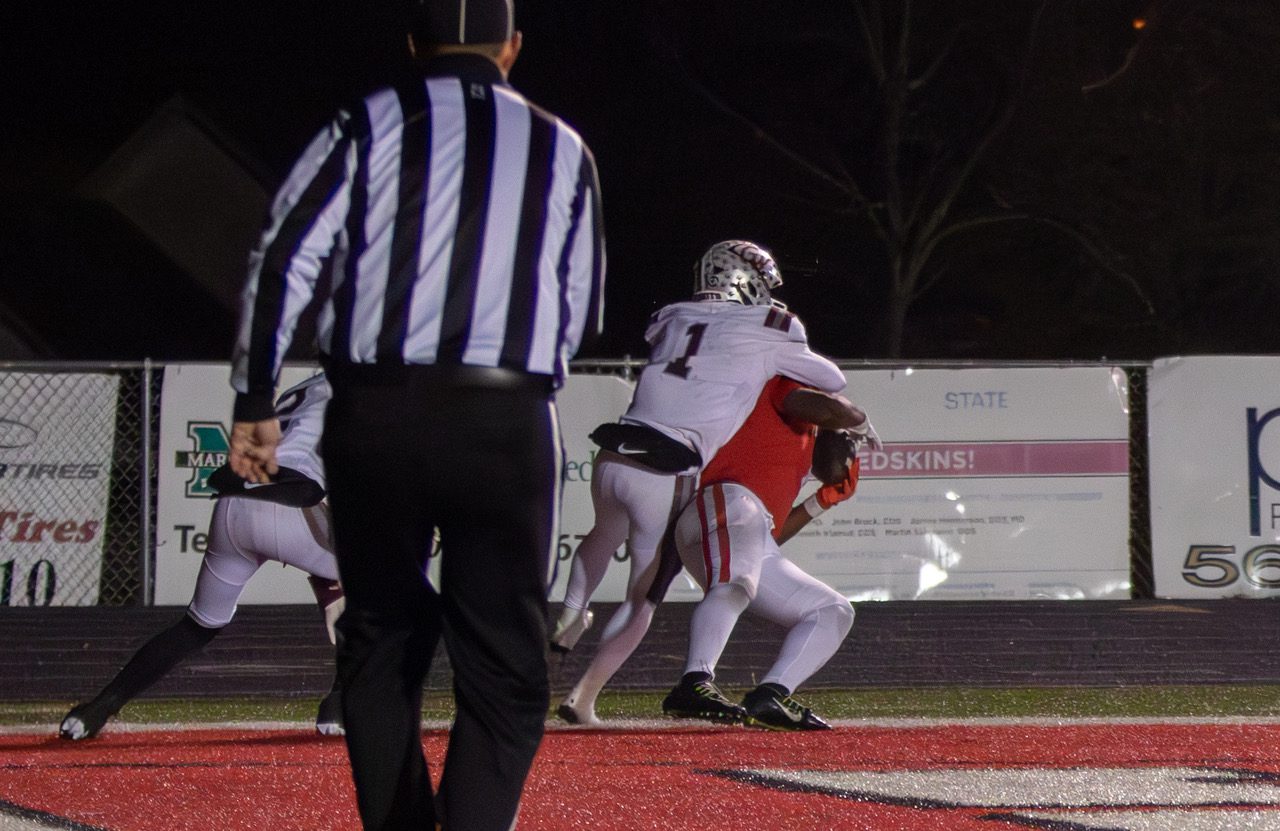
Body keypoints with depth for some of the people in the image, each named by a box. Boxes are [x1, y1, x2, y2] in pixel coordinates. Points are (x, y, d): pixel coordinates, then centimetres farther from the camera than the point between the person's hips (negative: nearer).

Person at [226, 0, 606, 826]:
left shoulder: (369, 129, 6)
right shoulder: (562, 152, 12)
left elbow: (282, 263, -2)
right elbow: (581, 316, 18)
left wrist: (255, 404, 1)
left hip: (376, 417, 0)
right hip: (508, 430, 0)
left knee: (381, 640, 16)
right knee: (504, 668, 0)